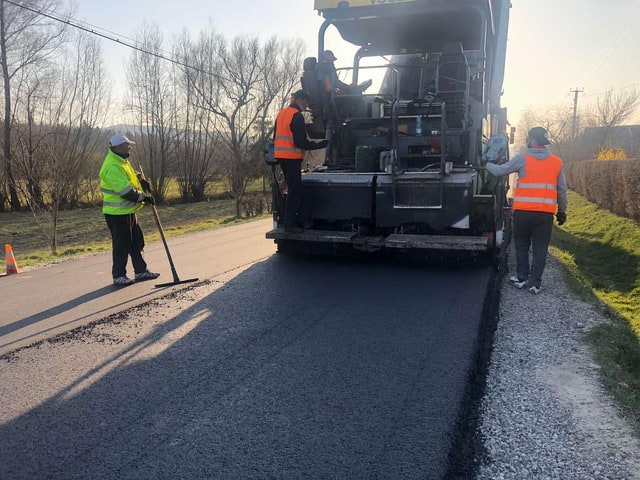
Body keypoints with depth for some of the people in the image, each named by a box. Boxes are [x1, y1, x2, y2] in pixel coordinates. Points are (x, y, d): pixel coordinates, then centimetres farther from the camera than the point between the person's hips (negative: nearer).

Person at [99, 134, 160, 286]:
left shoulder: (121, 161, 10)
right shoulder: (112, 167, -23)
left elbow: (130, 176, 29)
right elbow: (126, 191, -26)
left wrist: (140, 179, 8)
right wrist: (144, 198, -15)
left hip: (128, 210, 10)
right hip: (117, 213, -10)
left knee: (137, 242, 15)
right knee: (122, 245, 0)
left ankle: (141, 271, 25)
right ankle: (118, 276, 12)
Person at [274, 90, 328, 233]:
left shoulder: (281, 113, 16)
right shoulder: (297, 116, -13)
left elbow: (276, 138, 21)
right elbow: (300, 142, -18)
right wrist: (319, 145, -8)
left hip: (281, 156, 9)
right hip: (292, 158, -9)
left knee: (294, 189, 15)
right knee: (294, 191, -6)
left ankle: (296, 220, 20)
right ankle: (290, 225, -5)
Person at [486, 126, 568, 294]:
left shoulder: (522, 159, -3)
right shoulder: (556, 162, 6)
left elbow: (499, 171, 4)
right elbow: (562, 190, 9)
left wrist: (486, 164, 23)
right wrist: (562, 211, 19)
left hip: (523, 212, -1)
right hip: (546, 213, 1)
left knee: (522, 246, 15)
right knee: (540, 249, 7)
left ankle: (522, 278, 20)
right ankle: (535, 283, 8)